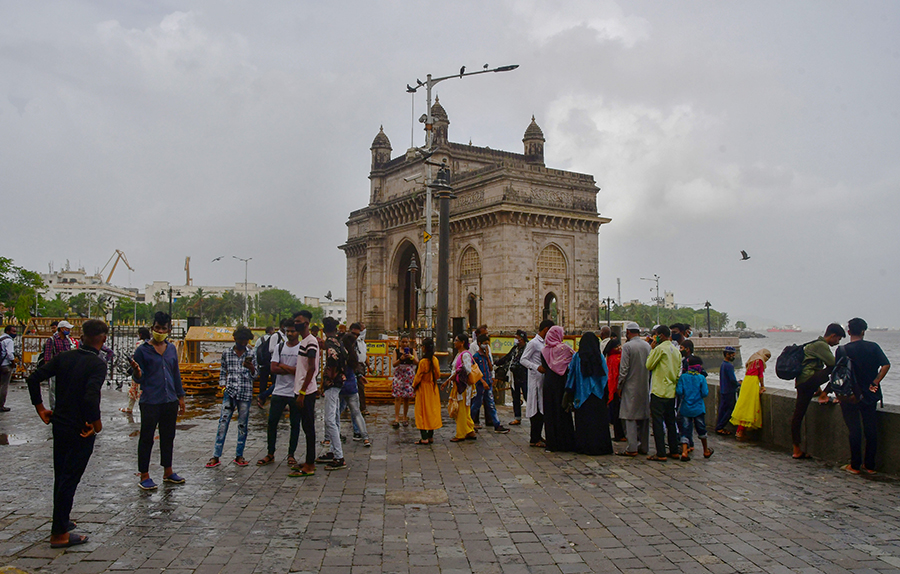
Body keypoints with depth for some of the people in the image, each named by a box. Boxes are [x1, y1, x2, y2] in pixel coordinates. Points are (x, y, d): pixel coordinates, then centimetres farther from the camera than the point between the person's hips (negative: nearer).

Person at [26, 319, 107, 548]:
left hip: (60, 424, 7)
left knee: (60, 476, 21)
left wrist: (40, 409, 8)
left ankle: (61, 521, 36)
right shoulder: (97, 364, -18)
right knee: (70, 479, 2)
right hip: (81, 430, -7)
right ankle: (59, 534, 9)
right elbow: (91, 396, -30)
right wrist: (97, 424, -15)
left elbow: (33, 378, 0)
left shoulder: (64, 357, 2)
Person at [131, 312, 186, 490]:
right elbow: (139, 378, -6)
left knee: (168, 437, 13)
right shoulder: (143, 350, -4)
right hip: (150, 402, -5)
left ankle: (168, 472, 24)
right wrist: (137, 371, -29)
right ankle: (144, 476, 11)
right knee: (147, 438, 2)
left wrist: (180, 397, 16)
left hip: (170, 401, 5)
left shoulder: (171, 349, 11)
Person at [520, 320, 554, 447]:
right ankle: (534, 440, -2)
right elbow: (523, 360, -15)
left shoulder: (543, 343, 17)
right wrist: (537, 367, -26)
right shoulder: (533, 343, -11)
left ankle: (538, 436, 19)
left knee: (542, 409, 11)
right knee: (537, 409, -7)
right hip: (536, 379, -9)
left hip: (543, 379, 9)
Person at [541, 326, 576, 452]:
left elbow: (544, 367, 9)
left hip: (548, 384, 4)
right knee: (563, 412, 4)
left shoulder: (544, 350, 3)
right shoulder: (564, 348, -9)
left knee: (550, 413, 7)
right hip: (561, 384, -3)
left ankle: (552, 444, 10)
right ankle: (565, 443, 8)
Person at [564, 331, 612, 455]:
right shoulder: (600, 357, -3)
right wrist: (606, 396, 7)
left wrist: (570, 397, 6)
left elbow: (571, 375, -1)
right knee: (599, 421, 6)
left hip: (582, 396, 0)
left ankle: (584, 447, 10)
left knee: (583, 422, 7)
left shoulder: (576, 357, -3)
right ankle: (599, 446, 7)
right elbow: (605, 377, 0)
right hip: (598, 396, 0)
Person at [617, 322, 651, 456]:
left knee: (630, 417, -3)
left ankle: (632, 448, -5)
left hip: (631, 387, -6)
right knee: (644, 417, 12)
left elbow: (624, 369, -13)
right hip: (645, 387, 6)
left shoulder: (627, 346, -12)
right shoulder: (647, 345, 6)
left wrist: (619, 387, -4)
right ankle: (644, 447, 17)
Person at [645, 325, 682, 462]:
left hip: (659, 391, -8)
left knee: (658, 421, -4)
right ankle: (674, 451, 20)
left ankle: (661, 454, -4)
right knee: (671, 421, 15)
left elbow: (649, 365, -5)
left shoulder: (659, 348, -13)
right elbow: (679, 371, 13)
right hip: (671, 391, 8)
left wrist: (652, 349, 2)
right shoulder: (676, 350, 11)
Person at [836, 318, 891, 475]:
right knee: (871, 429, 11)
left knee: (854, 429, 4)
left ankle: (855, 465, 9)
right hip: (870, 395, 3)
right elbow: (886, 365, -12)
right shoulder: (873, 347, -2)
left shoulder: (843, 350, -9)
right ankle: (870, 465, 17)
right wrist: (875, 383, -7)